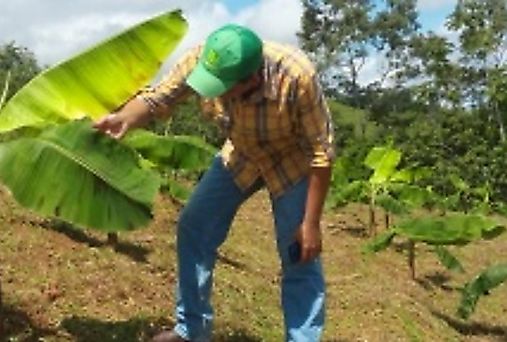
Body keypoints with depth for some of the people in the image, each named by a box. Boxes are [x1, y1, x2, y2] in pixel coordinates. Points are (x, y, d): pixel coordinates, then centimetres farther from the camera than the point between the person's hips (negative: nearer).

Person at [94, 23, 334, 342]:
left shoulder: (297, 76, -39)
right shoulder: (200, 60, -29)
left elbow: (322, 152, -29)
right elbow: (157, 98, -15)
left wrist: (311, 224, -26)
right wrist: (123, 119, -37)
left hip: (292, 160, -4)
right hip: (241, 155, 4)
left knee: (300, 258, -7)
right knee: (194, 228, 2)